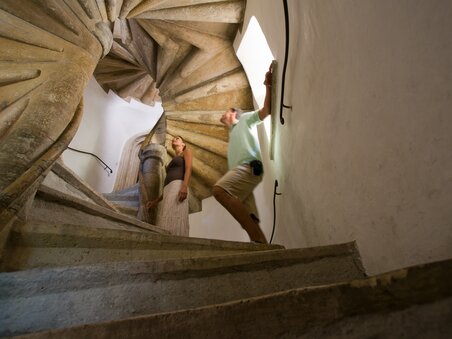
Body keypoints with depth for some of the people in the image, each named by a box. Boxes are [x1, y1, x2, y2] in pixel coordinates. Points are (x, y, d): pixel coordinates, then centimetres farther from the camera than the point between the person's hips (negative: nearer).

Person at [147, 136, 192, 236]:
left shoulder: (186, 151, 18)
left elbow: (188, 169, -3)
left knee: (174, 222, -24)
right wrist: (156, 201, 19)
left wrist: (185, 186, -21)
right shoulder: (172, 162, 36)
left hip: (178, 186, -7)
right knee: (165, 224, -8)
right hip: (168, 191, 8)